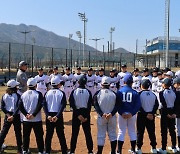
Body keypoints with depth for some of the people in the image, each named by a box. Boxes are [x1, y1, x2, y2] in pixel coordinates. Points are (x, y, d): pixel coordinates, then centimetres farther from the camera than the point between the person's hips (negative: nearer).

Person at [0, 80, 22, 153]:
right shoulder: (17, 96, -10)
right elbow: (18, 107, -18)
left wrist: (8, 114, -7)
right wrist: (13, 116, -17)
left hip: (7, 115, 3)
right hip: (16, 116, -3)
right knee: (18, 132, 8)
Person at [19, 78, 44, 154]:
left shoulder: (23, 94, 2)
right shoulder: (38, 94, -7)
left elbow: (20, 106, -3)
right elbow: (40, 105, -16)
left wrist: (26, 114, -6)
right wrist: (33, 115, -14)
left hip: (26, 119, 3)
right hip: (37, 119, -3)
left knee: (26, 136, 15)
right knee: (39, 136, 6)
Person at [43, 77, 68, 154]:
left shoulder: (47, 93, 3)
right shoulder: (61, 93, -4)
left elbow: (44, 105, -5)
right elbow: (63, 105, -14)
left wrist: (48, 115, -11)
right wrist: (57, 116, -17)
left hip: (49, 115, 2)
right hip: (58, 115, -2)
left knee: (48, 134, 10)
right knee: (61, 134, 6)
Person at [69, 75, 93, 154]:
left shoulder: (74, 91, -5)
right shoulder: (88, 92, -4)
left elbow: (71, 104, -10)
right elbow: (90, 105, -8)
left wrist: (78, 114, -11)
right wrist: (87, 116, -8)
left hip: (76, 113, 0)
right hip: (86, 112, 0)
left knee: (74, 133, 8)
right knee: (87, 132, 9)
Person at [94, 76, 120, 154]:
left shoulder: (97, 93, -4)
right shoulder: (114, 94, -1)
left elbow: (96, 105, -10)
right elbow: (117, 106, -8)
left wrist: (102, 114, -17)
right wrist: (111, 114, -15)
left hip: (101, 117, -1)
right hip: (112, 117, 1)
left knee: (101, 136, 6)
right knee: (112, 134, 13)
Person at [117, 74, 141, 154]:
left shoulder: (119, 91, -3)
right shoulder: (135, 92, -2)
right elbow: (138, 105, -9)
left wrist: (121, 113, -13)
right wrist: (132, 113, -12)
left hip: (122, 114, -1)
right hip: (132, 114, 1)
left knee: (121, 132, 6)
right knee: (132, 132, 13)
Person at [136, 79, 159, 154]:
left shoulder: (140, 94, -10)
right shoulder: (153, 94, 3)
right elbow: (156, 105, 0)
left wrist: (145, 114, -11)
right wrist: (152, 113, -4)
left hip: (142, 115, -4)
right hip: (151, 115, 4)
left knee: (140, 132, 4)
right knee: (151, 132, 13)